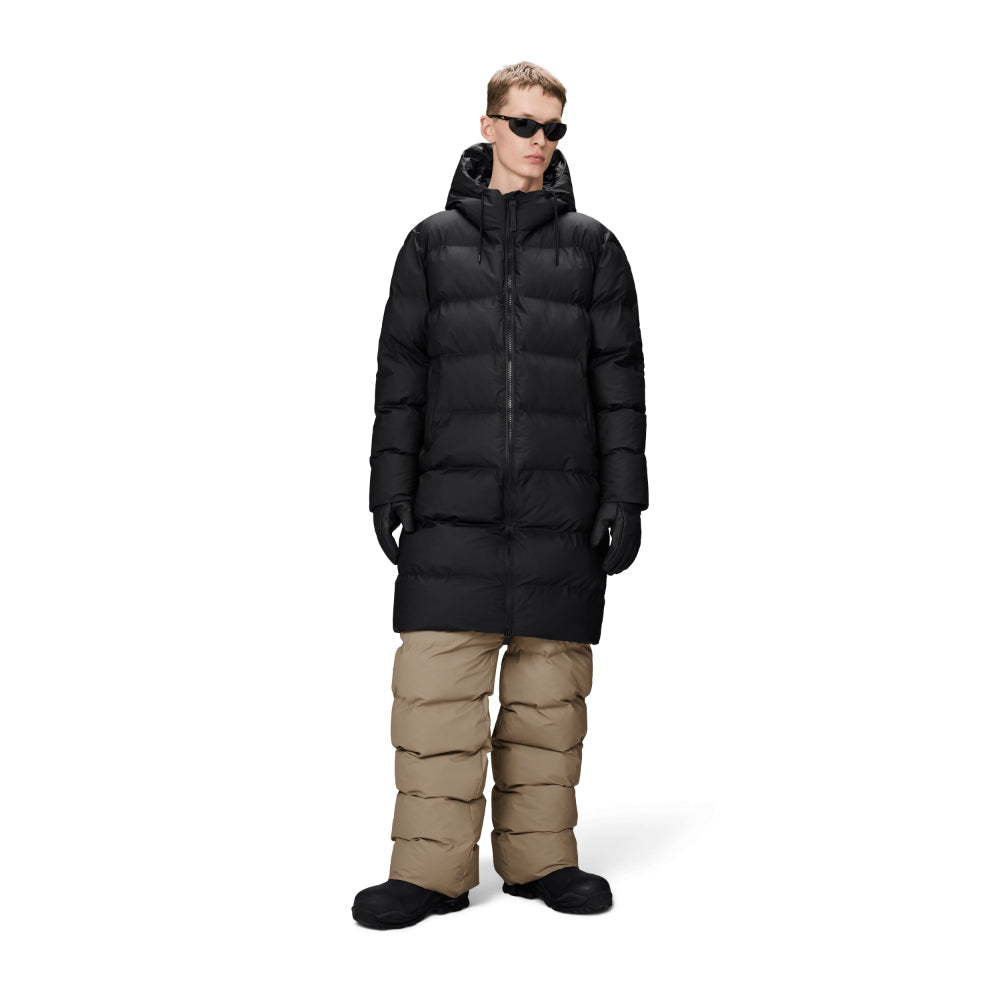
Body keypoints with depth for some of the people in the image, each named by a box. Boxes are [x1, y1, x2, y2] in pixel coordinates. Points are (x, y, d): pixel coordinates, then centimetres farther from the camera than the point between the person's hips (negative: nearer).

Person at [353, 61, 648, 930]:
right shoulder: (433, 242, 11)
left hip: (561, 506, 1)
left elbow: (620, 378, 7)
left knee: (549, 685, 4)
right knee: (436, 674, -5)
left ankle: (540, 857, 17)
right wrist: (390, 483, 0)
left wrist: (623, 494, 0)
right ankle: (432, 867, 5)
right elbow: (400, 372, 9)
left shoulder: (592, 247, 11)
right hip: (452, 505, 0)